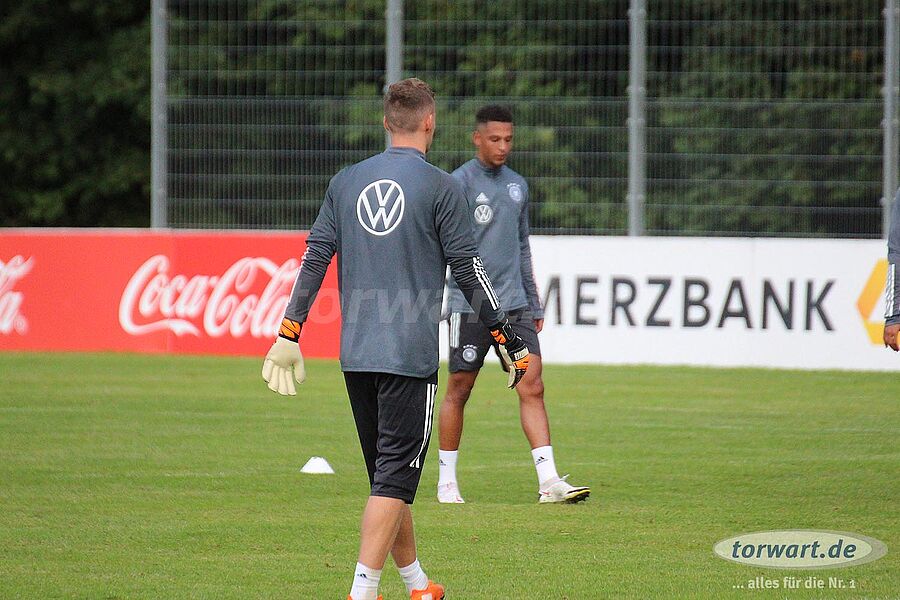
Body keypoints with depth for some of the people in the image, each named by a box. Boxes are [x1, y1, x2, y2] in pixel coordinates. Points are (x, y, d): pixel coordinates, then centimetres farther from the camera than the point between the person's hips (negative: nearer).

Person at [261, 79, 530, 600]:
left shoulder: (346, 182, 9)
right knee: (395, 475, -6)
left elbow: (315, 258, 8)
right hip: (411, 352, -5)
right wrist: (510, 340, 3)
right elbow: (468, 270, -4)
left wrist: (289, 334, 11)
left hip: (356, 355, 5)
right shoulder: (441, 187, -5)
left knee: (388, 473, 16)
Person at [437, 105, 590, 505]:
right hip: (470, 305, -5)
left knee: (532, 386, -6)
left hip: (514, 306, 5)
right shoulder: (460, 182, -4)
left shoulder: (517, 186, 16)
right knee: (459, 391, 3)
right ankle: (447, 482, 15)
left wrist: (533, 303, 22)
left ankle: (548, 481, -11)